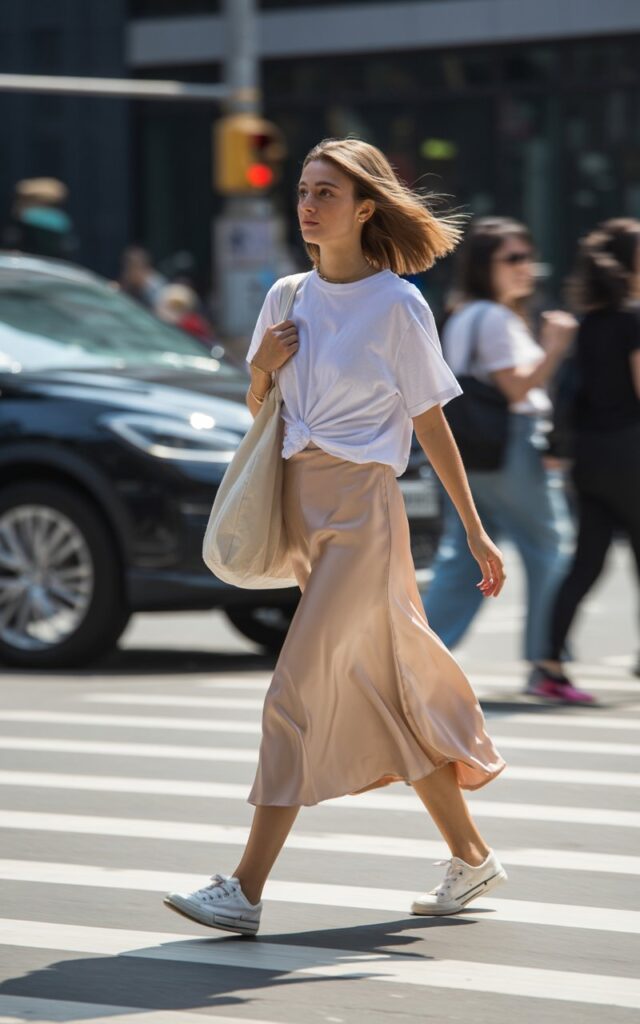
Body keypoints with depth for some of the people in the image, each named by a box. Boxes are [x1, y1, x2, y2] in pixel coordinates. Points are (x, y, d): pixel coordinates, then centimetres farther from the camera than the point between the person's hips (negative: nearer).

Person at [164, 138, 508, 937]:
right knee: (385, 694, 12)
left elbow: (432, 426, -2)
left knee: (300, 689, -12)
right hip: (303, 506, 7)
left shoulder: (398, 306, -8)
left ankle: (246, 889, -13)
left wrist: (476, 534, 0)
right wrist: (262, 368, -4)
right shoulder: (288, 298, 10)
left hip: (363, 509, -7)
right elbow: (259, 410, 18)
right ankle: (471, 857, 25)